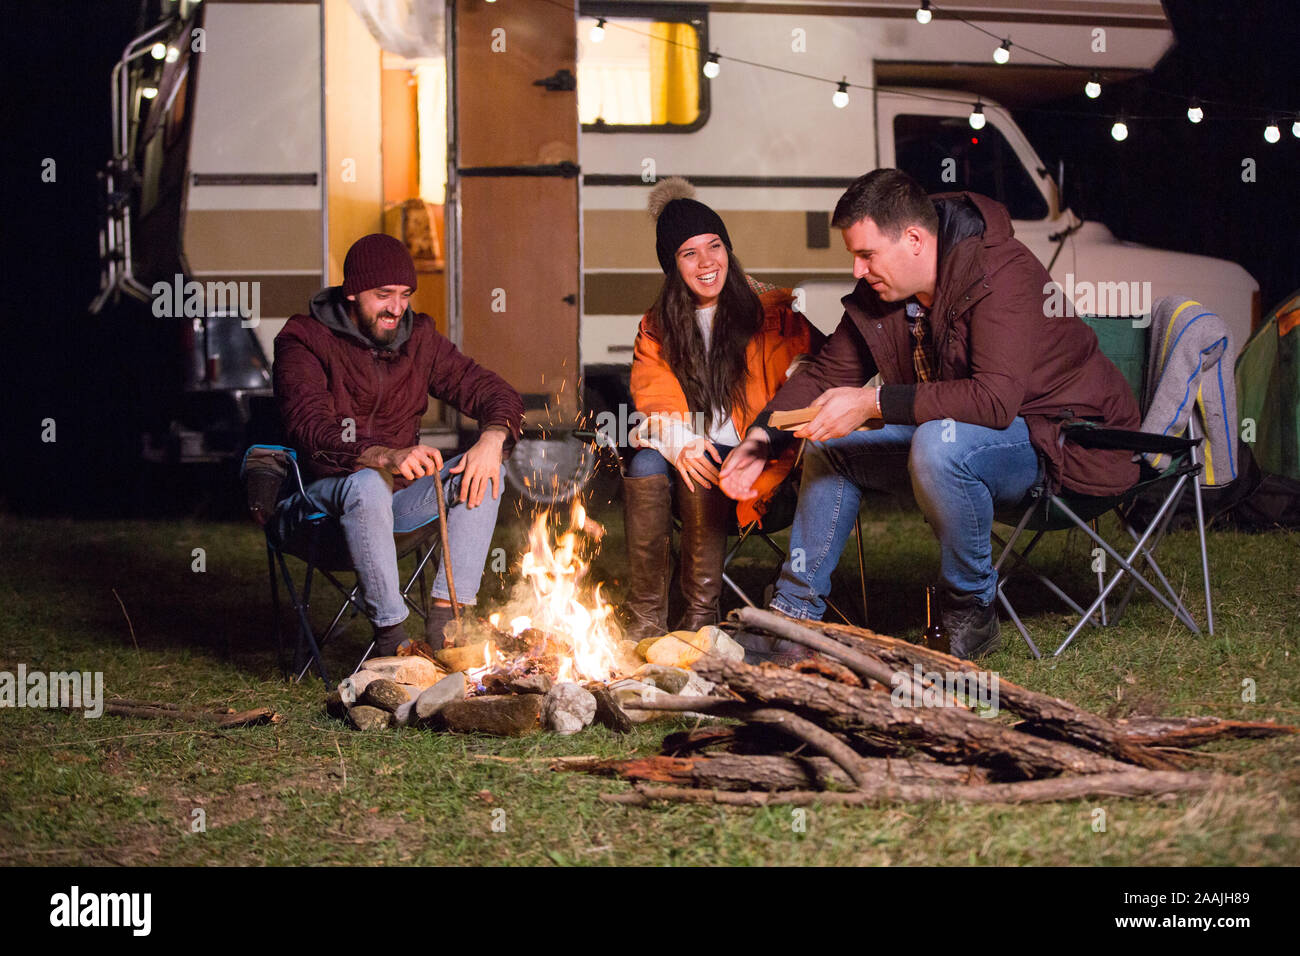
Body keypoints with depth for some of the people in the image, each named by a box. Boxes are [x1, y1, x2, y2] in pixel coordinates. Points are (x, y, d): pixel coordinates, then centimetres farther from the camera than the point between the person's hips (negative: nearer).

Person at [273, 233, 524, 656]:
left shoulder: (418, 338, 6)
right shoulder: (304, 341, -10)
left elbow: (497, 394, 2)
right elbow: (313, 431, -26)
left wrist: (492, 438, -23)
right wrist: (385, 457, -44)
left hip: (397, 494, 6)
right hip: (322, 499, -5)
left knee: (482, 472, -17)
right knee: (367, 484, -37)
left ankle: (444, 621, -20)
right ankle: (391, 636, -31)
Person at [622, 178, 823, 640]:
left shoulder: (770, 312, 2)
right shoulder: (656, 328, 11)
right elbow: (655, 400, -2)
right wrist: (681, 443, -24)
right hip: (689, 456, 2)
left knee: (704, 475, -33)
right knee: (645, 465, -29)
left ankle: (700, 614, -24)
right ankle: (645, 618, -27)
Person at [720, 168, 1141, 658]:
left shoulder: (1000, 273, -27)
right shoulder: (879, 292, -1)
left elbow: (995, 398, -38)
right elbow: (826, 375, 7)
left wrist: (875, 402, -38)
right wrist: (762, 436, -11)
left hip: (1054, 440, -9)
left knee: (939, 443, -36)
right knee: (829, 445, 3)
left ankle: (971, 611, -17)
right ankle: (794, 611, 9)